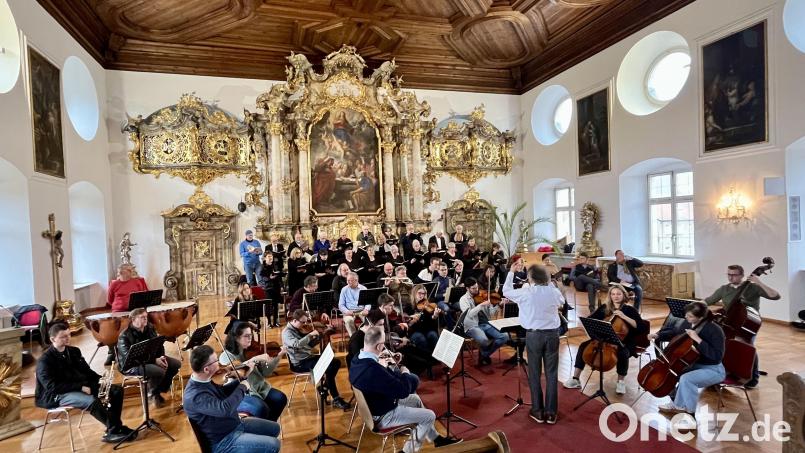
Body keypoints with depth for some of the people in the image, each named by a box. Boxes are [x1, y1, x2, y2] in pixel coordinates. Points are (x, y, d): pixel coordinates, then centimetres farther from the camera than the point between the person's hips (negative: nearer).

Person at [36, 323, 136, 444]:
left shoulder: (74, 351, 9)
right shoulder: (45, 360, -13)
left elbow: (86, 370, 14)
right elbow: (52, 386, -20)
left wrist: (101, 379, -4)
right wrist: (80, 387, -24)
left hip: (81, 386, 8)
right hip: (56, 395, -7)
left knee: (117, 390, -8)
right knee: (92, 401, -35)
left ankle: (114, 428, -5)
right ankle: (115, 429, -18)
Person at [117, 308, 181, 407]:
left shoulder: (150, 328, 1)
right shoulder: (124, 336, -19)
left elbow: (159, 345, 9)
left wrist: (162, 357, -12)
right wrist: (154, 361, -28)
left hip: (152, 358, 7)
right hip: (132, 365, -7)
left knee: (176, 364, -9)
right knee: (159, 371, -31)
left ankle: (159, 390, 8)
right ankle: (153, 393, 1)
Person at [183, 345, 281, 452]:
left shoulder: (202, 380, -4)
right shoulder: (194, 396, -32)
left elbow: (223, 392, 12)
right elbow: (225, 409, -42)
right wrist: (243, 387, -27)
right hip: (224, 441, -9)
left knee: (274, 428, 16)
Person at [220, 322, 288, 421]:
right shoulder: (226, 356, -10)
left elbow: (266, 373, 3)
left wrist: (278, 357, -11)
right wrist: (254, 359, -33)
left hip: (258, 387, 6)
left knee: (281, 398, -12)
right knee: (261, 408, -28)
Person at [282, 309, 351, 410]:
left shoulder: (299, 329, 10)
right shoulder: (287, 332, -14)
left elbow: (310, 345, 14)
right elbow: (297, 344, -34)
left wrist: (320, 335, 1)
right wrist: (310, 334, -30)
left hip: (308, 357, 9)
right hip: (299, 363, -9)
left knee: (336, 362, 0)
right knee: (328, 369, -25)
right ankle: (336, 400, -17)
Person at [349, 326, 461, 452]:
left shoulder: (357, 360, -9)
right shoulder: (374, 370, -39)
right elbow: (403, 391, -30)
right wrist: (405, 373, -13)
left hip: (371, 407, 9)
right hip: (382, 416, -9)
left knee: (415, 399, 24)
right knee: (429, 416, 1)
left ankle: (436, 438, 37)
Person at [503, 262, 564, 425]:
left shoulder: (526, 292, -11)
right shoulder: (554, 292, -2)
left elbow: (506, 291, 5)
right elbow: (561, 302, 21)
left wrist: (511, 272, 15)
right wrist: (549, 283, 26)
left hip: (534, 334, -2)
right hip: (552, 333, 3)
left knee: (534, 373, 9)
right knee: (552, 373, 10)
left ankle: (538, 411, 16)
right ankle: (551, 412, 17)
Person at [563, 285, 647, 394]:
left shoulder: (629, 309, -5)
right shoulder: (604, 307, 5)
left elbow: (641, 327, -17)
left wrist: (624, 317, -25)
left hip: (625, 342, -4)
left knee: (623, 353, -37)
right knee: (583, 346, -15)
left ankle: (621, 382, -10)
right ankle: (575, 379, -9)